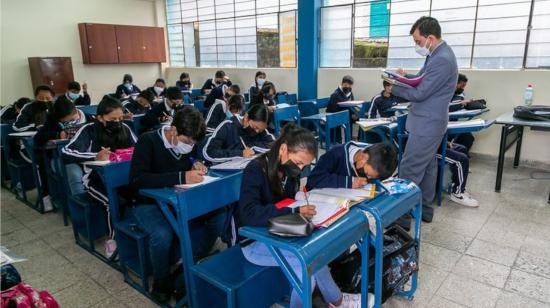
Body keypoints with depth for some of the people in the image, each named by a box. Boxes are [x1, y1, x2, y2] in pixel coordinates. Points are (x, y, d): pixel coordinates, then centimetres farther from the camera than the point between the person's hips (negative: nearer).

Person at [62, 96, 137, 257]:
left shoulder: (124, 128, 0)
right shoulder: (88, 130, -10)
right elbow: (66, 153, -20)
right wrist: (95, 156, -34)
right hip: (96, 179, -3)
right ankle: (112, 240, -6)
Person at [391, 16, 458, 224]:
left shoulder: (442, 60, -22)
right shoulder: (438, 55, 12)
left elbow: (420, 93, -21)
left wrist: (393, 88, -9)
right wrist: (406, 77, 3)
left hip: (426, 125, -11)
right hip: (430, 122, 11)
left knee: (409, 171, -6)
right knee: (427, 167, 17)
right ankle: (425, 210, 29)